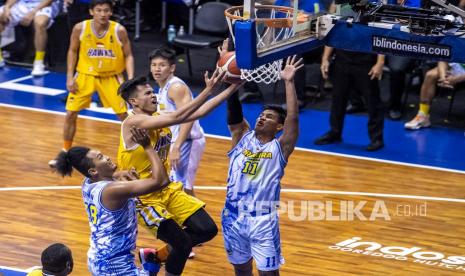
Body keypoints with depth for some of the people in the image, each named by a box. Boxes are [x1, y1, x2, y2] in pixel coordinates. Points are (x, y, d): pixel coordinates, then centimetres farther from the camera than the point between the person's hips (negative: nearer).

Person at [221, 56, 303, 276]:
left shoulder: (280, 147, -1)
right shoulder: (242, 137, 8)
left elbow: (293, 118, -14)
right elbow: (234, 113, -5)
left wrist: (289, 82, -21)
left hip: (262, 219, -4)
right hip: (234, 216, 4)